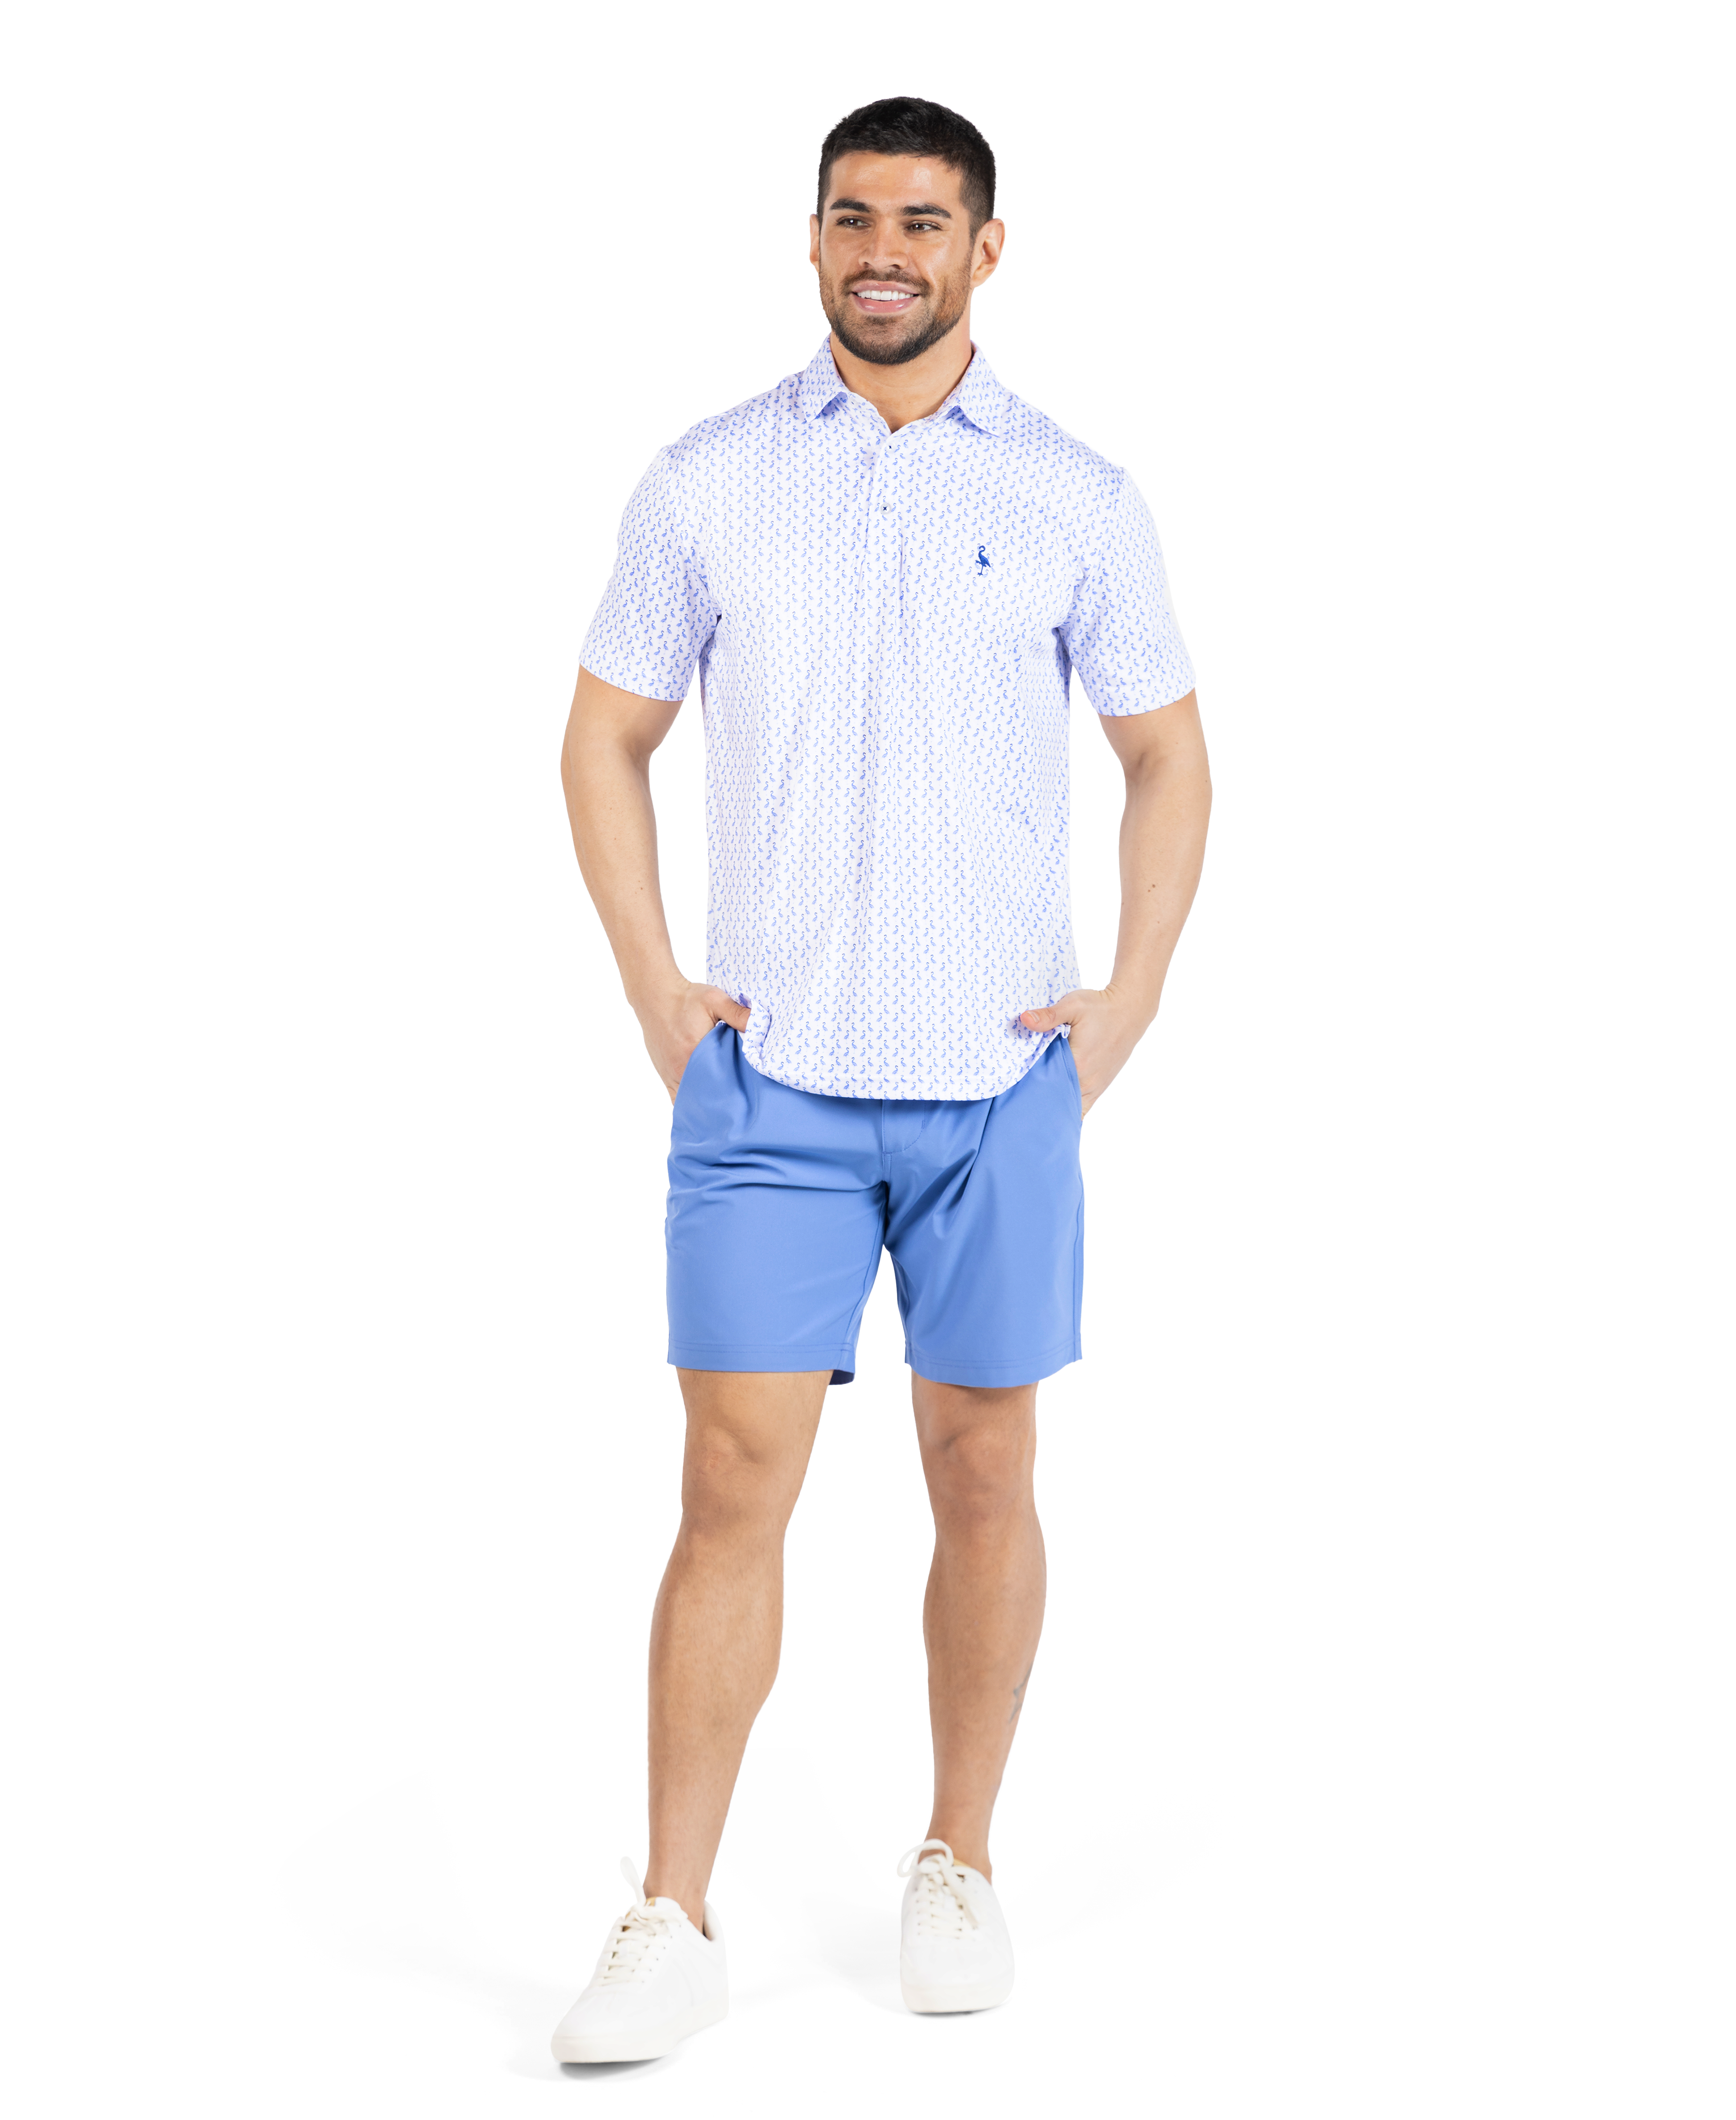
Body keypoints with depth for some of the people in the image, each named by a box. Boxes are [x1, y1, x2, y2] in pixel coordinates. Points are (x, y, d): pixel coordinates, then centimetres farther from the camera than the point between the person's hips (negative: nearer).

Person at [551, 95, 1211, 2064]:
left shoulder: (1077, 498, 3)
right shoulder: (705, 482, 3)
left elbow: (1167, 757, 11)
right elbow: (605, 737, 10)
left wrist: (1130, 998, 1)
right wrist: (655, 991, 1)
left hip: (998, 1083, 1)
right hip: (764, 1080, 0)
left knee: (985, 1474, 8)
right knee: (734, 1478, -4)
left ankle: (958, 1866, 24)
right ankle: (673, 1924, 3)